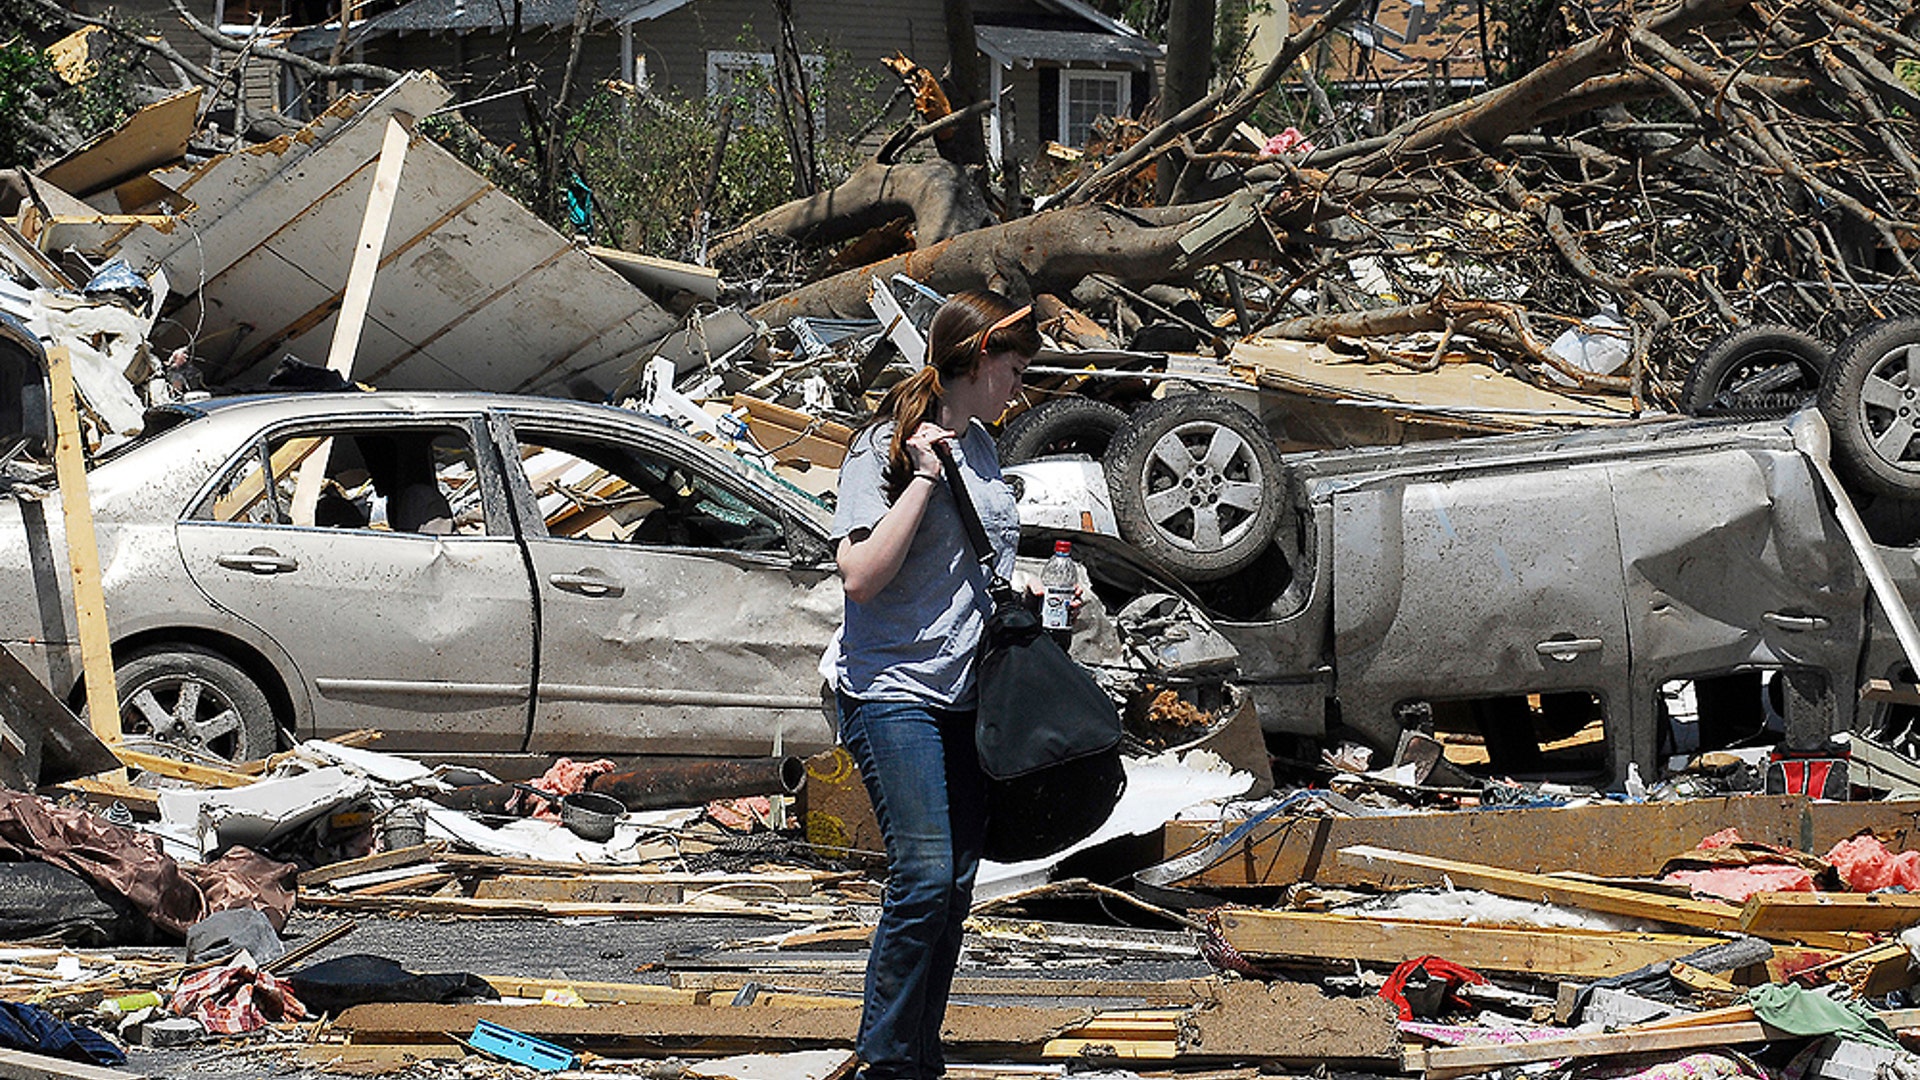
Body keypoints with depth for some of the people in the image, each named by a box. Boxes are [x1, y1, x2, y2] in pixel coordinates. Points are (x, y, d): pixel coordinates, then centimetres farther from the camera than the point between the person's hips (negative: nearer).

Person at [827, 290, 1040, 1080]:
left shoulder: (977, 446, 14)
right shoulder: (885, 449, -9)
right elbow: (862, 576, -19)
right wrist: (924, 478, -20)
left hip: (967, 689, 8)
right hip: (893, 690, -8)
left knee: (954, 890, 5)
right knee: (924, 878, -16)